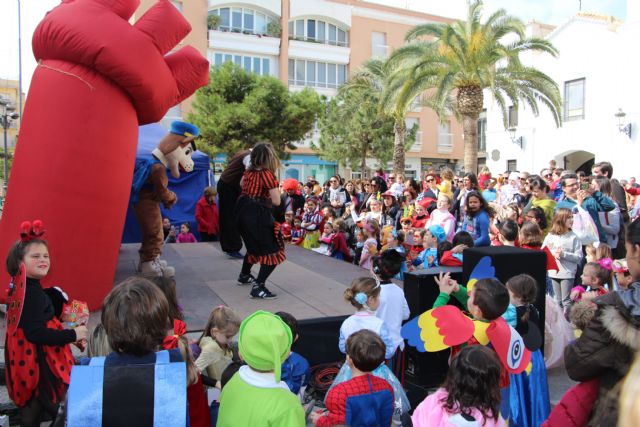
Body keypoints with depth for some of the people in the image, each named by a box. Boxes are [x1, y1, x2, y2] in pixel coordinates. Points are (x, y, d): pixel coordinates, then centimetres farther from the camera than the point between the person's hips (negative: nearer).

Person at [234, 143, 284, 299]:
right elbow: (276, 201, -15)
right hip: (257, 216, -9)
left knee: (254, 245, 30)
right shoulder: (267, 174, -17)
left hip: (243, 212, 9)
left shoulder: (249, 171, 6)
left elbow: (242, 184, 29)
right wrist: (265, 196, 2)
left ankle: (244, 276, 48)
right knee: (274, 252, -3)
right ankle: (258, 287, -12)